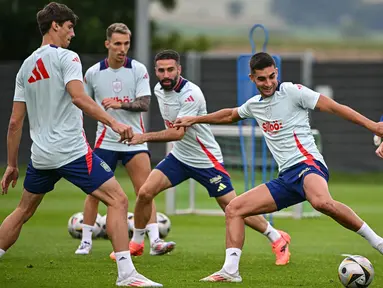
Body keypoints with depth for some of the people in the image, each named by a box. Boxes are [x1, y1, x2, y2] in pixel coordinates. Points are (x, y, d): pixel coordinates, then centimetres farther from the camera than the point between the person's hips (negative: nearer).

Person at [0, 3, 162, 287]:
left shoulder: (26, 66, 14)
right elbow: (77, 96, -22)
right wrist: (113, 122, -27)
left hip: (41, 155, 7)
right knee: (118, 200, -5)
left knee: (24, 210, 23)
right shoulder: (66, 57, -5)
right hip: (73, 151, -7)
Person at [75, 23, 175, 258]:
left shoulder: (139, 70, -4)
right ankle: (86, 241, 15)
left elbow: (144, 103, -13)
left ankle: (155, 241, -11)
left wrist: (120, 104, -28)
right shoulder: (93, 73, -1)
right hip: (106, 139, 1)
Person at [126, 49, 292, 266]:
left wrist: (145, 137, -41)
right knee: (145, 192, -8)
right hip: (179, 156, 7)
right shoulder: (159, 89, -1)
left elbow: (178, 133, -33)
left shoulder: (191, 94, -26)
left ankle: (278, 239, 15)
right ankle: (136, 243, 11)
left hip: (206, 160, -7)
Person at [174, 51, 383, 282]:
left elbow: (334, 107, -6)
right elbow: (230, 116, 42)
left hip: (307, 164, -8)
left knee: (321, 201, -41)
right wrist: (195, 120, 49)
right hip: (286, 177, 8)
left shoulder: (292, 92, -2)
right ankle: (231, 270, -1)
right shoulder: (254, 105, 19)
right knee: (233, 209, 2)